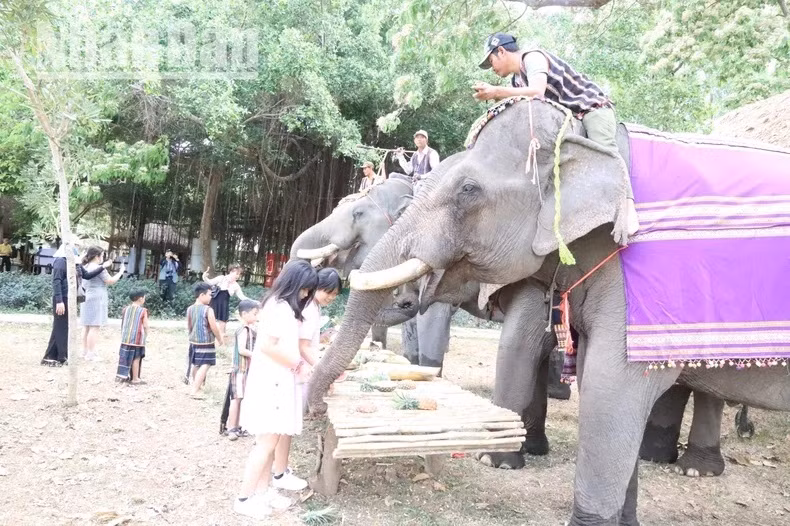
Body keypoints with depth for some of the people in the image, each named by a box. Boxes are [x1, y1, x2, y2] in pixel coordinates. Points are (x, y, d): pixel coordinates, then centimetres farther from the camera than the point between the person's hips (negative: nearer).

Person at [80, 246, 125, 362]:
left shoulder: (86, 267, 13)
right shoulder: (99, 268, -13)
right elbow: (110, 281, -10)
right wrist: (121, 271, 2)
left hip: (87, 299, 9)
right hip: (97, 300, -9)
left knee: (88, 328, 14)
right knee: (95, 328, -7)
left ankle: (85, 351, 20)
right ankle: (91, 354, -8)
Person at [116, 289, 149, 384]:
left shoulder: (126, 309, 7)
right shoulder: (143, 310, -9)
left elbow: (122, 323, 12)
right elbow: (145, 326, -9)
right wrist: (146, 334, 8)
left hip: (126, 337, 5)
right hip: (137, 338, -5)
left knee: (125, 356, 13)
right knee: (136, 358, 1)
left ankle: (122, 375, 18)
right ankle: (135, 379, 6)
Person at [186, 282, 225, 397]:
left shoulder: (190, 309, 3)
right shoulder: (208, 310, -18)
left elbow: (189, 326, 12)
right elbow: (214, 327, -15)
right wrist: (220, 339, 0)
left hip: (193, 341, 8)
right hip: (206, 343, -8)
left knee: (196, 364, 21)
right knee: (204, 366, -4)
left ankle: (196, 385, 37)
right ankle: (195, 390, -9)